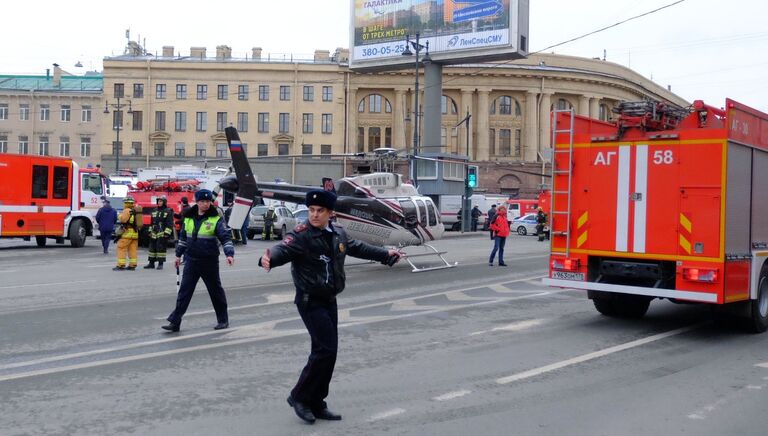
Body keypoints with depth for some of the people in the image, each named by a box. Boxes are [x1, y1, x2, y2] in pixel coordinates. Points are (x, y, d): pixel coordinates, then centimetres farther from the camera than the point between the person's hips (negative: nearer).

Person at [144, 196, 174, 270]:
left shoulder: (168, 211, -5)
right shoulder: (155, 211, 16)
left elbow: (170, 224, -10)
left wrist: (167, 233, -16)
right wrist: (150, 231, 17)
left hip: (162, 234, -7)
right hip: (154, 233, 7)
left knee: (161, 248, -6)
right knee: (152, 247, 9)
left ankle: (160, 263, 0)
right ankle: (151, 263, 16)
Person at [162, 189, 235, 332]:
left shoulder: (216, 219, -8)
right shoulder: (189, 218, 6)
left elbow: (225, 237, -14)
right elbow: (183, 236, 17)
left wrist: (229, 253, -27)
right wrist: (179, 254, 18)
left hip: (210, 262, -3)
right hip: (191, 260, 4)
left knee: (216, 291, 9)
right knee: (184, 291, 1)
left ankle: (223, 320, 23)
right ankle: (175, 322, 3)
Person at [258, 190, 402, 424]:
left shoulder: (338, 234, 6)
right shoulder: (301, 235, -16)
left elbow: (357, 248, 23)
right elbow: (283, 249, -34)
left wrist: (386, 254, 34)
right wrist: (269, 259, -58)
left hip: (329, 300, 8)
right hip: (310, 301, -7)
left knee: (325, 351, 11)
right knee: (326, 349, -13)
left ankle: (316, 404, 23)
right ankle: (300, 396, 5)